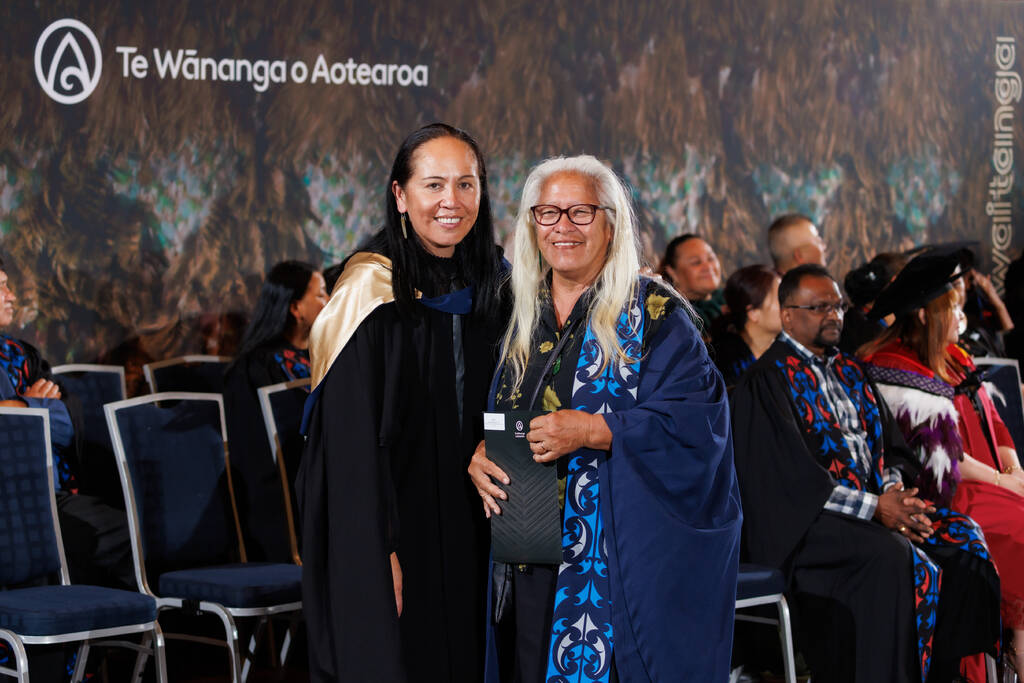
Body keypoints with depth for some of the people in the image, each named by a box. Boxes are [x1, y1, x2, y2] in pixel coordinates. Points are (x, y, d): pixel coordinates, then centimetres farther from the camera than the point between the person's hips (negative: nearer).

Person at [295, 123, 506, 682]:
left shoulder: (478, 288, 8)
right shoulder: (372, 291, -13)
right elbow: (352, 437, -16)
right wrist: (379, 550, -20)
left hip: (459, 536, 7)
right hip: (386, 535, -7)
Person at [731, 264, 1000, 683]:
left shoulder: (849, 372, 19)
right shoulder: (769, 380, -6)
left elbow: (891, 446, 17)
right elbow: (790, 473, -15)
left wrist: (893, 489, -6)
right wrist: (873, 506, -19)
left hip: (876, 500, 8)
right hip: (808, 517, -8)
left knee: (961, 536, -11)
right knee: (892, 555, -32)